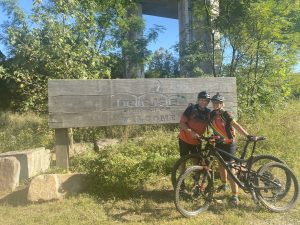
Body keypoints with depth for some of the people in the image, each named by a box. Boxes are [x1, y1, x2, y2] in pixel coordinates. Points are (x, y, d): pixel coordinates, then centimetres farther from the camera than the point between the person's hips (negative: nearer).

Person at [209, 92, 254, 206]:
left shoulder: (226, 114, -16)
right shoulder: (212, 114, 2)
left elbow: (236, 125, -24)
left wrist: (247, 135, -34)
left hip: (229, 144, -6)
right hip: (219, 143, 7)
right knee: (221, 165, 20)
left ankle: (235, 195, -2)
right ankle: (224, 184, 44)